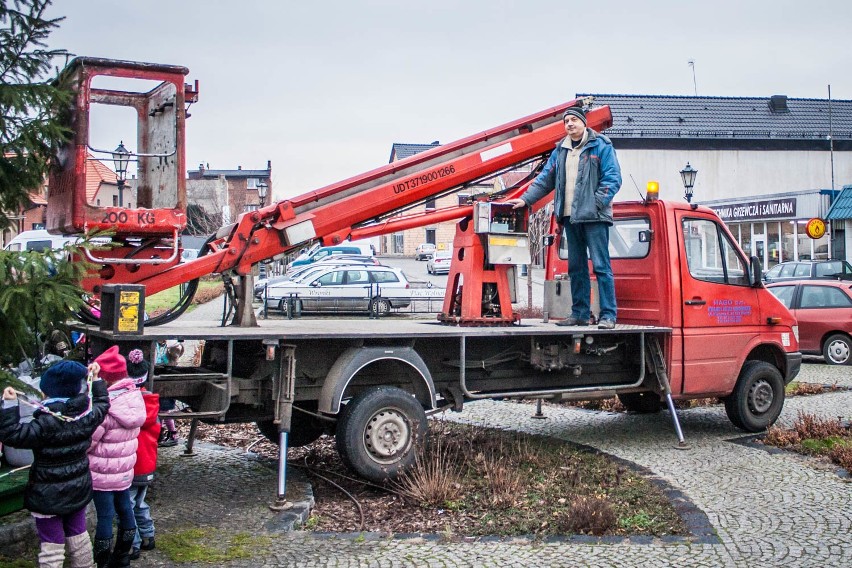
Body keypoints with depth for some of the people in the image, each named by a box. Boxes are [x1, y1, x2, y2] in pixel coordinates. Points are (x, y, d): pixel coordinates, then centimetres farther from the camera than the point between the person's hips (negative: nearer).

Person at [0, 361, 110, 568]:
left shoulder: (47, 422, -24)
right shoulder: (88, 414, -6)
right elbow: (102, 402, 16)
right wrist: (96, 380, 25)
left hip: (49, 495, -6)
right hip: (78, 489, 6)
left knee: (52, 547, 2)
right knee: (78, 536, 23)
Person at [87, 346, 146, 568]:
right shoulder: (134, 397, -3)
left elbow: (88, 440, -19)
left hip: (103, 472, -7)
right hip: (125, 469, 7)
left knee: (105, 516, 3)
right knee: (125, 509, 17)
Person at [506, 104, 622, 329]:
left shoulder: (601, 146, -1)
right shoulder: (560, 150, 16)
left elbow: (612, 179, -7)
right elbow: (545, 179, 18)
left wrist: (596, 204, -16)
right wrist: (525, 199, 9)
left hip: (594, 217, -6)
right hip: (570, 217, 6)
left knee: (601, 266, -8)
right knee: (576, 267, 10)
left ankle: (608, 315, -6)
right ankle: (580, 313, 17)